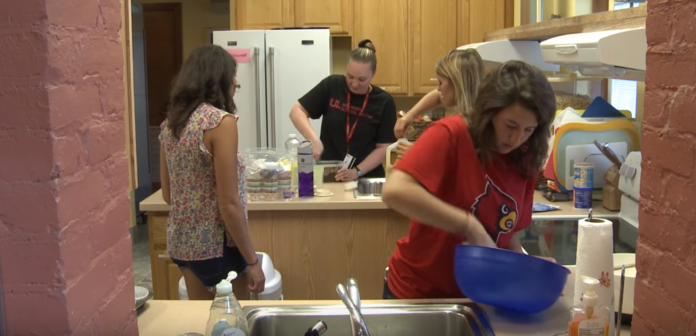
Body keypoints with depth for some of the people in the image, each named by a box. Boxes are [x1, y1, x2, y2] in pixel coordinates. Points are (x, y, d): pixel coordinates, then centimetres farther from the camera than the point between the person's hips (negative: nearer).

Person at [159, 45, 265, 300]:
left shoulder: (170, 122, 4)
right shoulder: (221, 121, -18)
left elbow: (167, 195, 10)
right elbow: (229, 204, -19)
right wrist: (252, 261, -12)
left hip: (181, 241, 7)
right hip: (217, 245, -7)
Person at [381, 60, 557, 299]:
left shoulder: (524, 162, -2)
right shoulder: (451, 134, -19)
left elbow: (505, 235, 8)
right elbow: (394, 192, -33)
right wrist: (470, 226, -33)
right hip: (417, 293, -5)